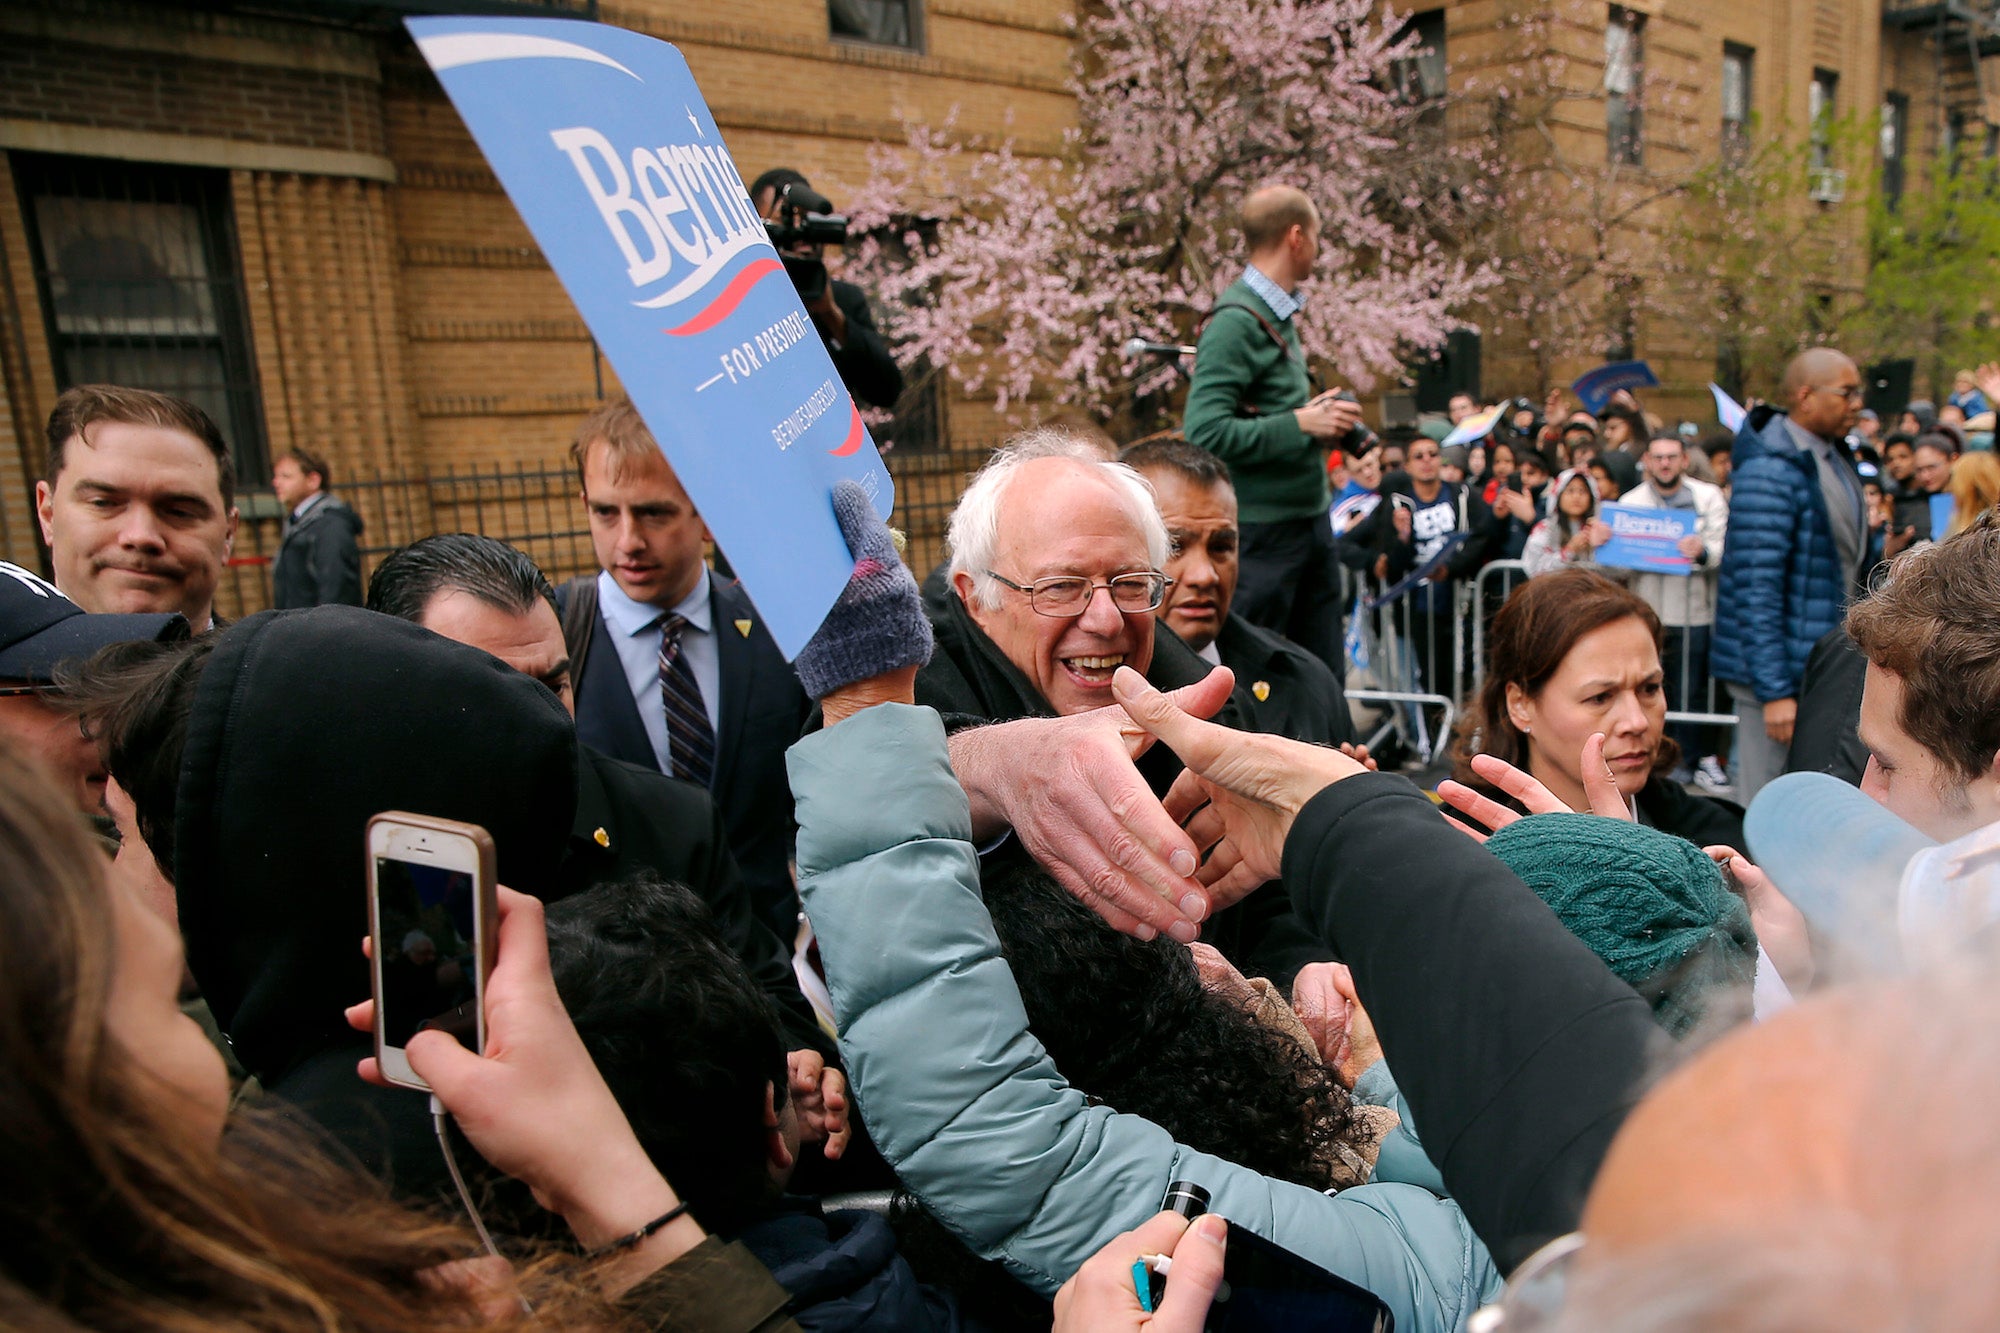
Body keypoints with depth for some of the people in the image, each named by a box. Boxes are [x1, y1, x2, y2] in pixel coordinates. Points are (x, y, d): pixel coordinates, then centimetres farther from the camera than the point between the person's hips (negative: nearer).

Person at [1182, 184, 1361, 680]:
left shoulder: (1279, 313, 13)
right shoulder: (1236, 321, -15)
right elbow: (1205, 433, -24)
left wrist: (1323, 421, 5)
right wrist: (1300, 424, -19)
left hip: (1309, 518, 9)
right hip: (1262, 528, -9)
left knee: (1325, 677, 14)